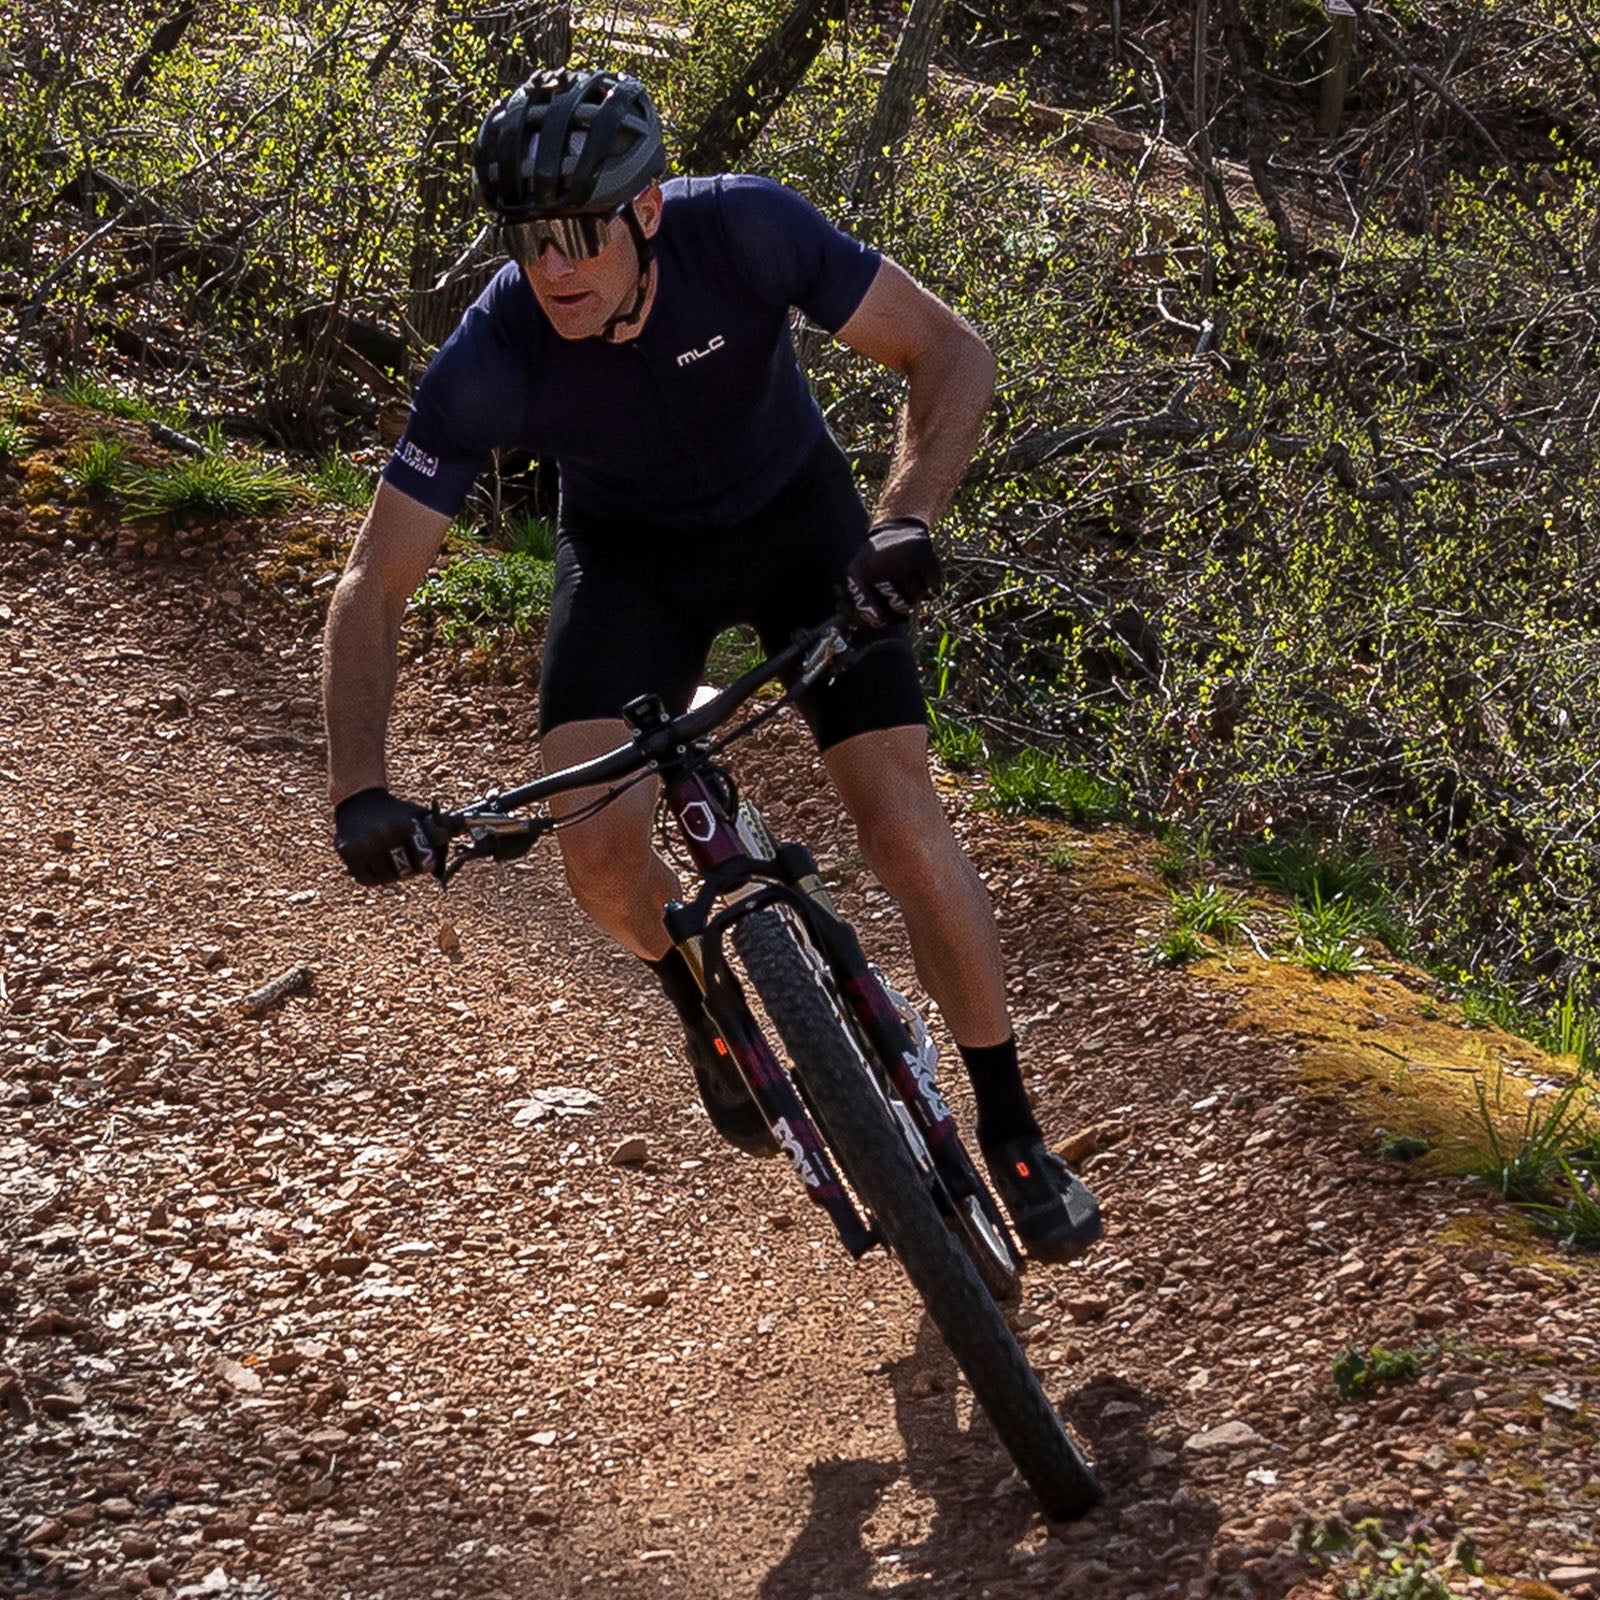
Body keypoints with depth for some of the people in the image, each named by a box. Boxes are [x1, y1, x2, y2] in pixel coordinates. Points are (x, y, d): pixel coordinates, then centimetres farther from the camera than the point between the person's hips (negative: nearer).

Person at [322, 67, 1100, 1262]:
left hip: (795, 512, 0)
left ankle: (1014, 1136, 5)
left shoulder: (746, 230, -32)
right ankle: (708, 1012, 15)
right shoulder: (492, 357, -31)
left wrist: (906, 520, -43)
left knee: (903, 824, -13)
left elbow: (951, 355, -25)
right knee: (598, 846, -21)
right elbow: (373, 586, -25)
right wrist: (360, 793, -37)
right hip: (631, 554, 1)